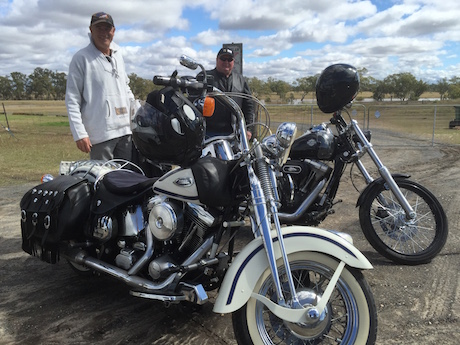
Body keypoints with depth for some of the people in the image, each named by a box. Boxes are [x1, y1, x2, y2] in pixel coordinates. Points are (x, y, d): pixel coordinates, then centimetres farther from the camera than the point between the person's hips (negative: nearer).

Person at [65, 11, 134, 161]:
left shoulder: (118, 54, 17)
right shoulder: (81, 58, -2)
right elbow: (72, 99, -5)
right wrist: (79, 133, -13)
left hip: (125, 130, 6)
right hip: (100, 134, -6)